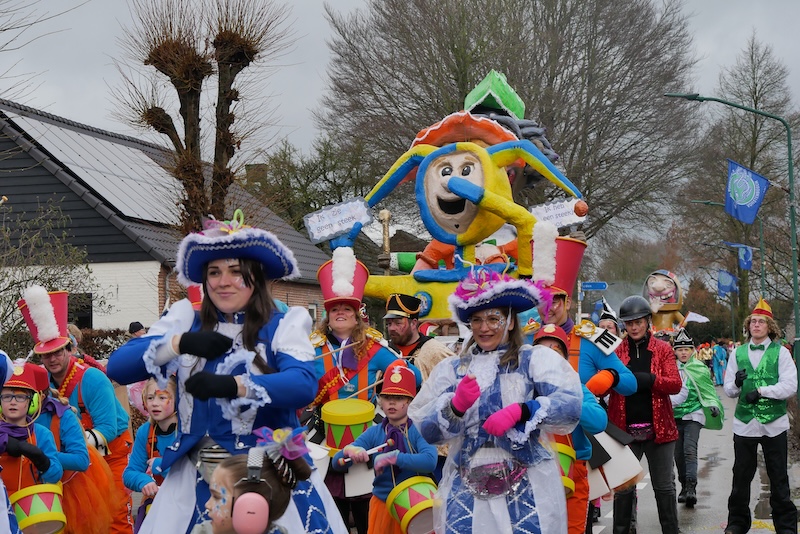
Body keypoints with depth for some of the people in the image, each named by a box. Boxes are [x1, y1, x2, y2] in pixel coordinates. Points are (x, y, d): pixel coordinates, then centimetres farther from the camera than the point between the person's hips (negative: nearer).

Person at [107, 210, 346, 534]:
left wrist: (231, 385, -32)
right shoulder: (186, 321, 8)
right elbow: (117, 368, -1)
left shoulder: (283, 325, -1)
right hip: (197, 480, 3)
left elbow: (304, 385, -19)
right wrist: (179, 343, -15)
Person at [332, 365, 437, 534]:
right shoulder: (374, 433, 0)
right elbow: (337, 463, -4)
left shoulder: (419, 431, -9)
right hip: (382, 505, 3)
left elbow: (430, 462, -28)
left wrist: (393, 458, -32)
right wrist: (349, 451, -26)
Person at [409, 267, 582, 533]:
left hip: (528, 491, -2)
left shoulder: (536, 359, 3)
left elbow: (571, 405, -12)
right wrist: (456, 406, -15)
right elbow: (427, 430, 4)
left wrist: (520, 411, -24)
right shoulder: (451, 368, 12)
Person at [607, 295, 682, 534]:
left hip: (658, 428, 0)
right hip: (624, 429, 0)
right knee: (623, 487, 7)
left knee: (664, 487, 9)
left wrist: (649, 379, -23)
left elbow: (675, 384, -6)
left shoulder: (663, 349, 4)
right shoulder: (616, 351, 5)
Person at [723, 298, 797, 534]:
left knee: (778, 478, 7)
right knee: (741, 477, 10)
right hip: (744, 424, 2)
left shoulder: (781, 352, -1)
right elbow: (728, 390, 4)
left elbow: (790, 386, -10)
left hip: (774, 424, -2)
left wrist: (761, 391, -19)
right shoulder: (738, 353, 7)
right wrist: (736, 384, -18)